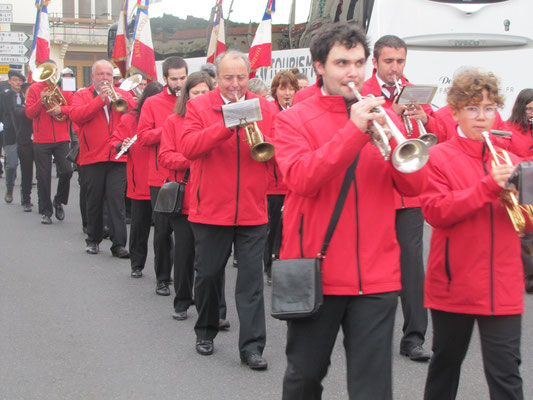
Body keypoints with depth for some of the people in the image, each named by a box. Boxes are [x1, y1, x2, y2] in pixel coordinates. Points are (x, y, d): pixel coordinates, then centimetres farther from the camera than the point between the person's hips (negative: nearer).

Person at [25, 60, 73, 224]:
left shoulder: (64, 89, 8)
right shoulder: (35, 89, 6)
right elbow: (29, 112, -2)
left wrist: (61, 109, -18)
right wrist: (41, 101, -17)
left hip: (62, 139, 1)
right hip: (41, 141, 0)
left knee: (66, 171, -12)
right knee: (43, 176, 1)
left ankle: (59, 201, 13)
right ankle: (46, 212, 11)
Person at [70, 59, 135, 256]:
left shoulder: (122, 94, 14)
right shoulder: (82, 95, 9)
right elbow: (76, 115, -10)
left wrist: (117, 98, -16)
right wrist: (100, 100, -14)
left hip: (118, 158, 0)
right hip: (92, 158, 0)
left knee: (116, 200, -7)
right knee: (94, 201, 9)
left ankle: (119, 244, -7)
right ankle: (93, 240, 23)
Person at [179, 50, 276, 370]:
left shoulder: (266, 109, 5)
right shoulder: (198, 107, 0)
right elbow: (188, 146, -16)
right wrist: (226, 126, -25)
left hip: (253, 210, 1)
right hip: (210, 209, 0)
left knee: (252, 279, -1)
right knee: (208, 274, 12)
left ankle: (252, 346, 4)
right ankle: (206, 332, 32)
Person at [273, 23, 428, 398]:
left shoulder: (382, 116, 8)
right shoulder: (294, 119, 0)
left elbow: (415, 185, 1)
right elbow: (300, 179, -18)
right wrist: (353, 130, -23)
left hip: (376, 276, 2)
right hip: (316, 271, -1)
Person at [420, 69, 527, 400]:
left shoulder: (508, 160, 9)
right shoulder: (439, 157, -3)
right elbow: (435, 212, -16)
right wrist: (487, 187, -22)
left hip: (502, 287, 2)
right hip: (454, 284, -2)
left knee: (506, 373, -2)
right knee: (446, 361, 16)